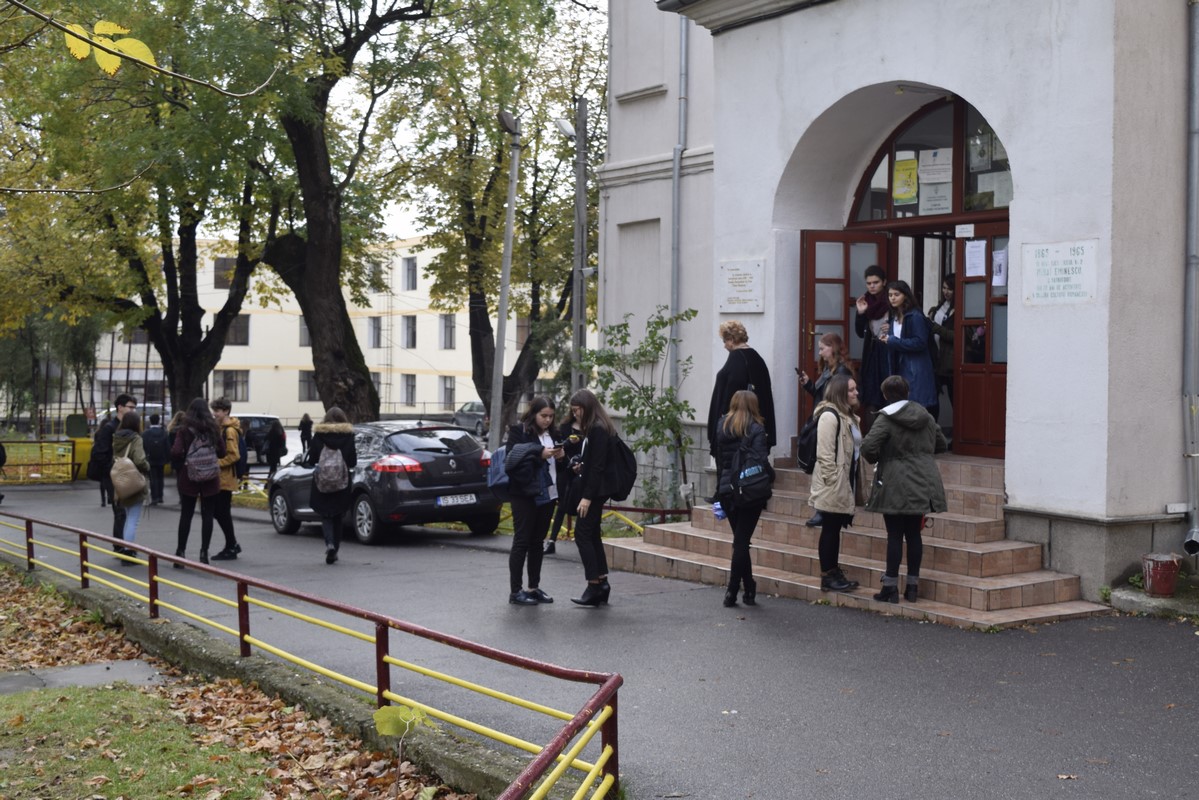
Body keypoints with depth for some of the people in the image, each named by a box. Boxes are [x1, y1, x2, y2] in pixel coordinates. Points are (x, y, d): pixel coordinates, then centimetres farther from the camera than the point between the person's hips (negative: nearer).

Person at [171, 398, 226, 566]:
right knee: (207, 516, 6)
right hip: (210, 477, 1)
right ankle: (204, 553, 4)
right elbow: (222, 452, 2)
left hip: (189, 476, -1)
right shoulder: (213, 428, 0)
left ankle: (180, 552, 7)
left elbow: (176, 452, -15)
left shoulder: (184, 429, -6)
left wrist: (178, 465, 4)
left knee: (186, 515, 7)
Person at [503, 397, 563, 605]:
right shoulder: (518, 431, -5)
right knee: (522, 542, -2)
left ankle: (534, 587, 19)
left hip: (547, 494, 6)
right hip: (525, 495, -6)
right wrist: (540, 455, -21)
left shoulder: (551, 434, 14)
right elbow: (513, 460, -15)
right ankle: (515, 591, 1)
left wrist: (560, 456, 0)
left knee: (537, 542, 11)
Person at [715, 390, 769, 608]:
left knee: (740, 540, 14)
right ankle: (732, 592, -1)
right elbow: (761, 461, -13)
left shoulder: (723, 427, 5)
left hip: (727, 490, 4)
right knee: (741, 541, 1)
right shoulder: (756, 429, -8)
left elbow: (719, 459, 10)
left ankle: (749, 589, 17)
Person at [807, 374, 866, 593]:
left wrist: (857, 482, 17)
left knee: (835, 528, 14)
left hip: (846, 482, 9)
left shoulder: (849, 417, 15)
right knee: (830, 529, -2)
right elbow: (824, 454, -20)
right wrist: (832, 481, -21)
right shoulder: (829, 416, -16)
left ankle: (833, 572, 21)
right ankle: (828, 576, 5)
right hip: (833, 484, -9)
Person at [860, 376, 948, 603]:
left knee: (895, 535, -1)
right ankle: (912, 586, 15)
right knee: (914, 534, 11)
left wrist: (876, 460, 2)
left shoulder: (886, 419, -11)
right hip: (923, 485, 5)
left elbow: (868, 447, -18)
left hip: (897, 486, -5)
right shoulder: (926, 416, 9)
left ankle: (891, 587, 2)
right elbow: (941, 444, 20)